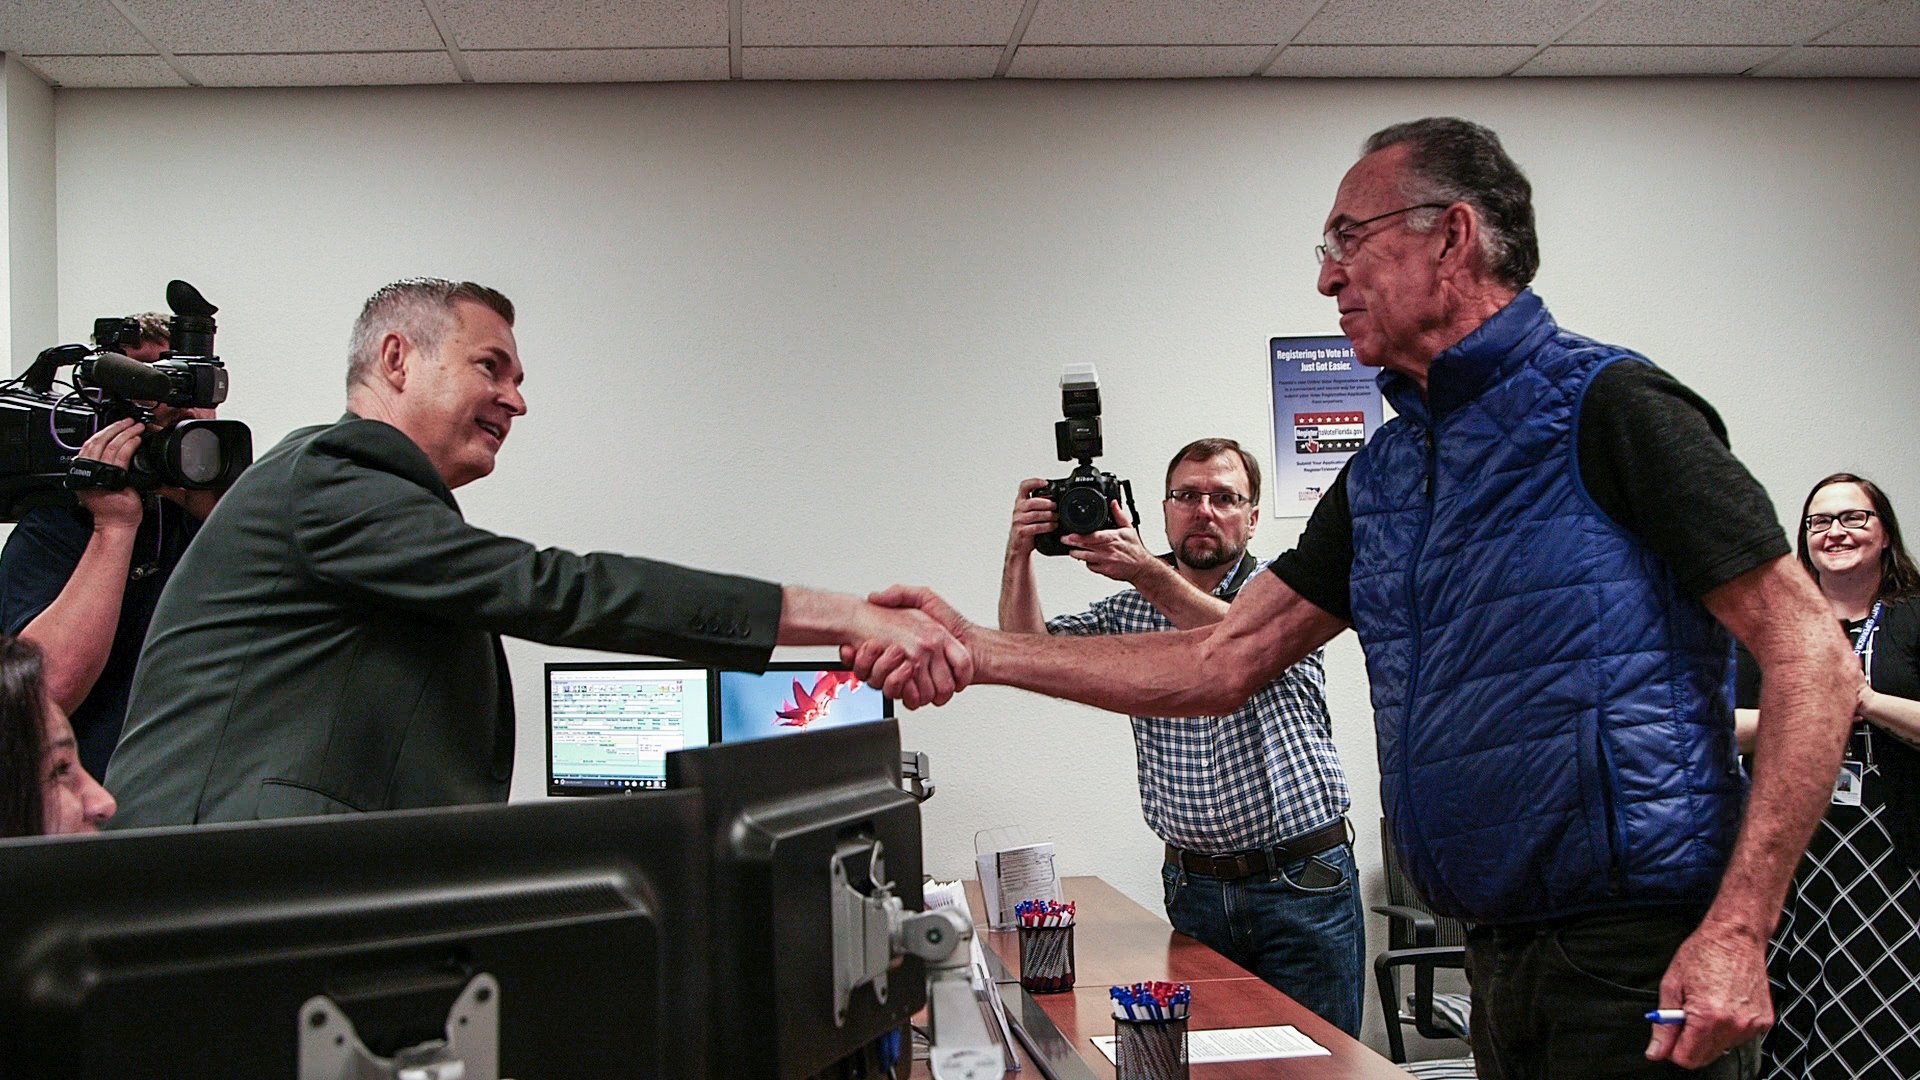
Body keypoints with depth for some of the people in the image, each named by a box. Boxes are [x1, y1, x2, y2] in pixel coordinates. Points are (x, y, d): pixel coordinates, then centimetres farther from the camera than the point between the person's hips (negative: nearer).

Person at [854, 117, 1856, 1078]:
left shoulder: (1606, 408, -11)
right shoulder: (1381, 473, 11)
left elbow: (1810, 654, -14)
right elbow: (1220, 662, 10)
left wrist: (1736, 932, -22)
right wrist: (978, 650, 4)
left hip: (1644, 968, -7)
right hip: (1500, 959, 8)